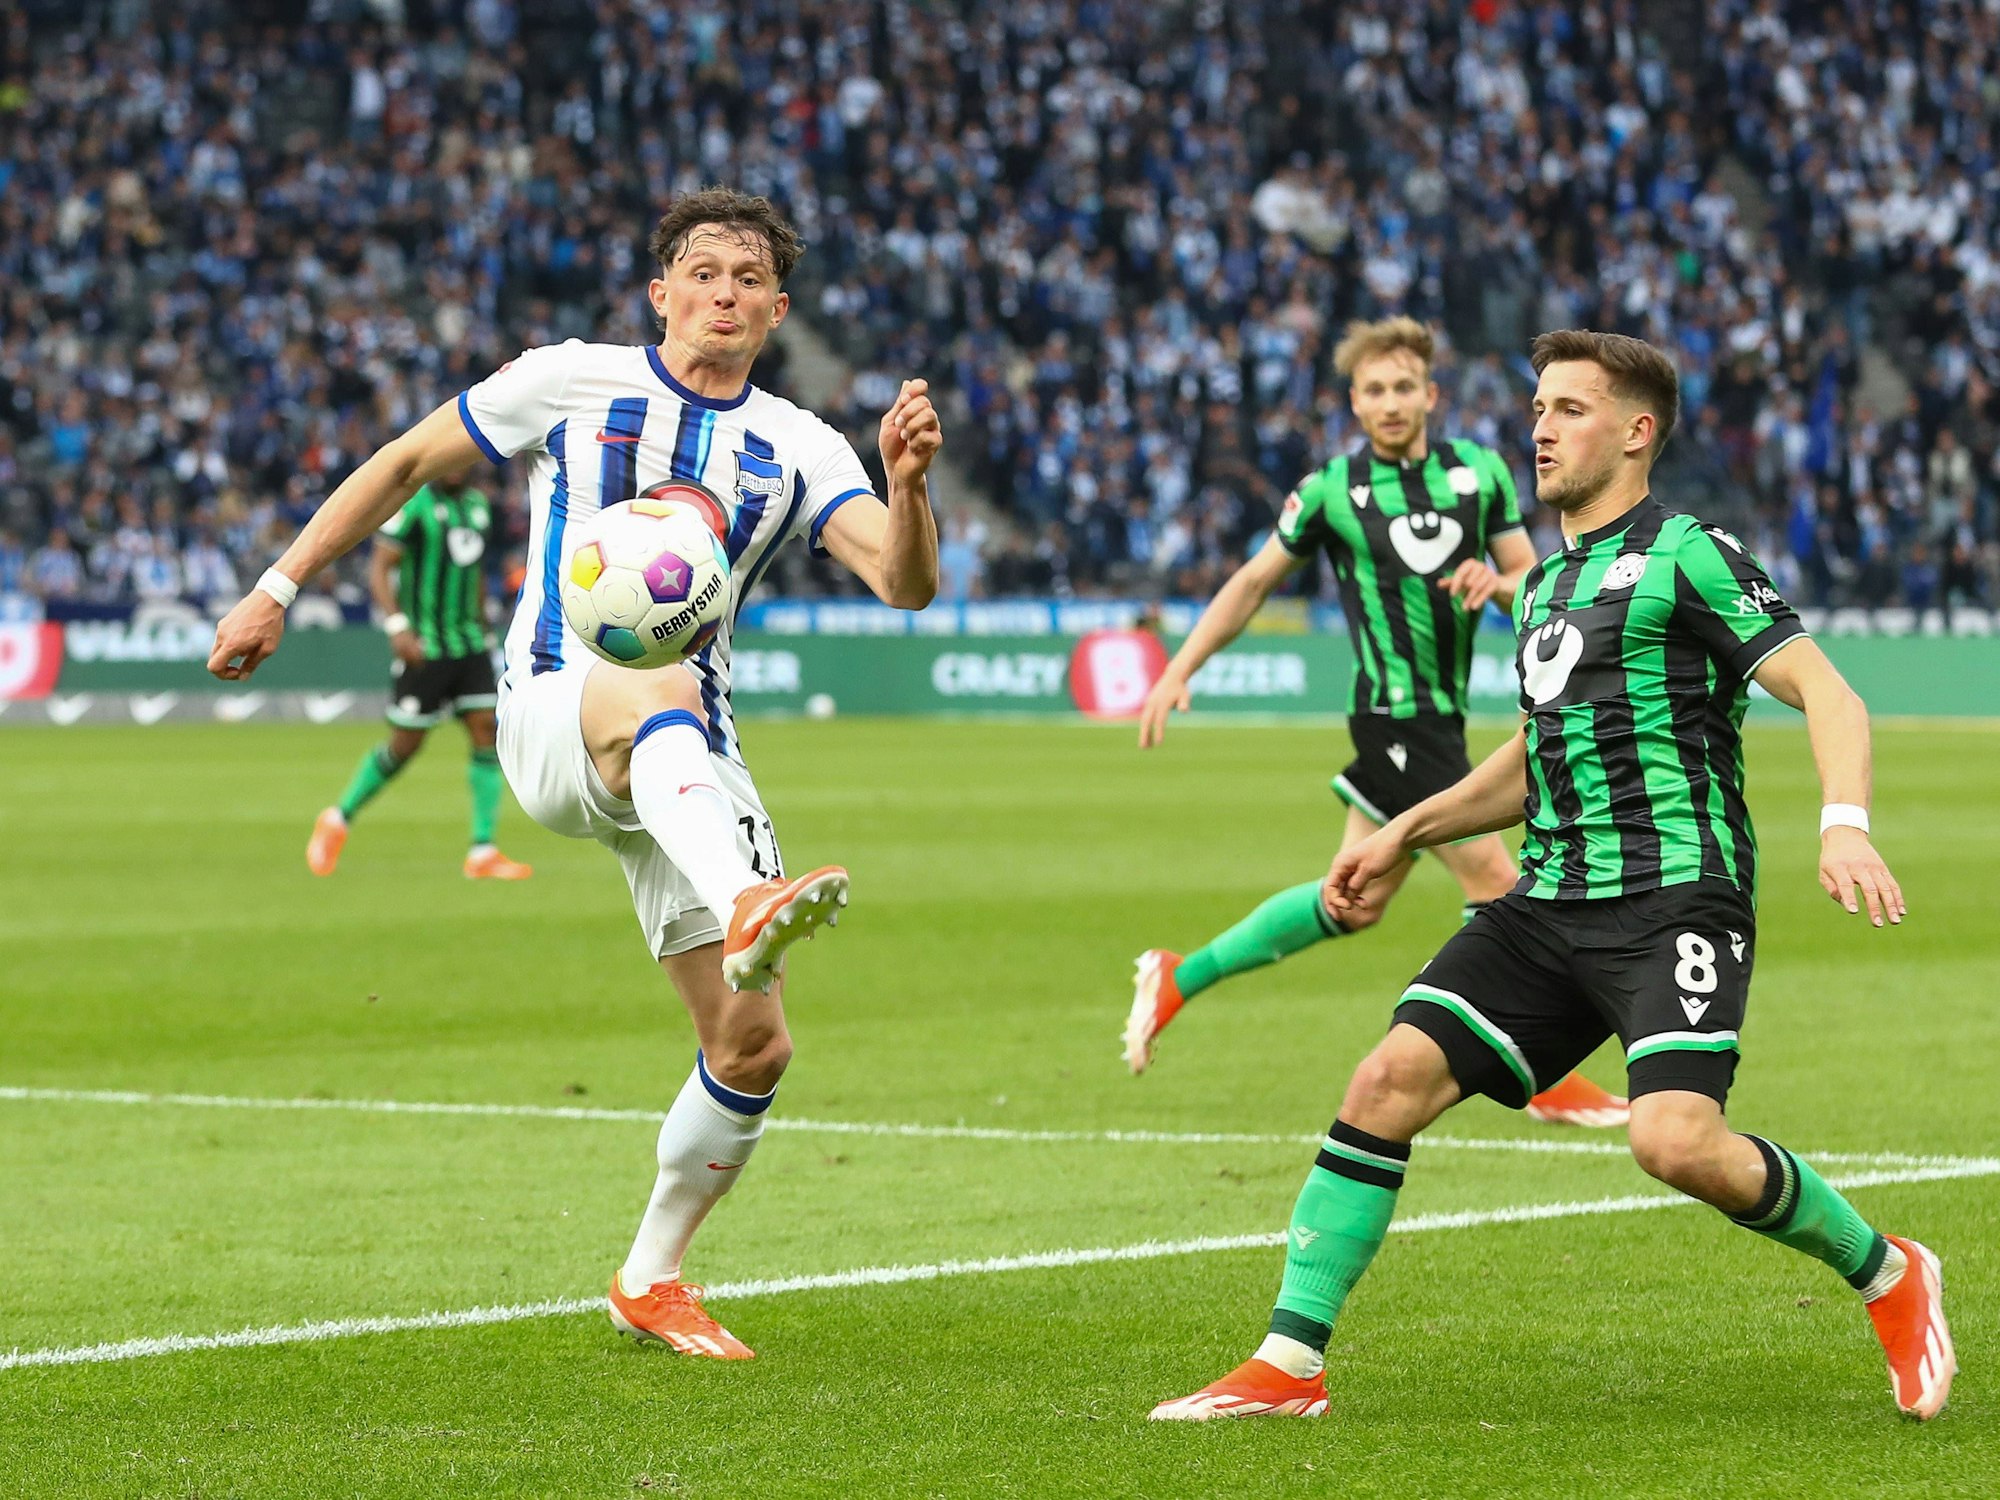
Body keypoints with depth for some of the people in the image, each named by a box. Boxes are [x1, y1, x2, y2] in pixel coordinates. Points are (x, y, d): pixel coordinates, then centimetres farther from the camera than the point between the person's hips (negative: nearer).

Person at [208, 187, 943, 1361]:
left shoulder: (798, 448, 8)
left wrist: (907, 482, -27)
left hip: (689, 763, 4)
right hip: (554, 710, -4)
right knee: (659, 692, -42)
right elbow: (408, 463, 14)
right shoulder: (572, 382, 4)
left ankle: (652, 1281, 19)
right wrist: (280, 589, 11)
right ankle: (745, 906, -72)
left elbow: (906, 582, -6)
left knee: (754, 1048, -3)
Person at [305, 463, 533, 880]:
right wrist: (397, 626, -25)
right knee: (404, 745, -1)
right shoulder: (413, 505, -10)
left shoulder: (479, 505, 11)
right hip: (423, 648, -6)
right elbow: (379, 568, -13)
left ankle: (483, 853, -4)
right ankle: (338, 819, 21)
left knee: (487, 734, -5)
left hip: (470, 645, 6)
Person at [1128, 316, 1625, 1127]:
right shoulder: (1333, 489, -5)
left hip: (1441, 717, 6)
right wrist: (1179, 670, 2)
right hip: (1395, 716, -6)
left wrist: (1498, 583, -16)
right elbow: (1255, 581, 6)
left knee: (1356, 901, 14)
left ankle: (1181, 977, 28)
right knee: (1493, 882, -10)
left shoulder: (1479, 470, 5)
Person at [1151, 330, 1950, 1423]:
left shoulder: (1686, 553, -3)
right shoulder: (1545, 584, 21)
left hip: (1674, 895, -7)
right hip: (1551, 904, 7)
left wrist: (1843, 823, -27)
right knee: (1391, 1080, -8)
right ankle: (1289, 1365, -4)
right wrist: (1407, 832, 28)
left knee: (1676, 1139, -26)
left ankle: (1885, 1273, 1)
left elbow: (1826, 692, -10)